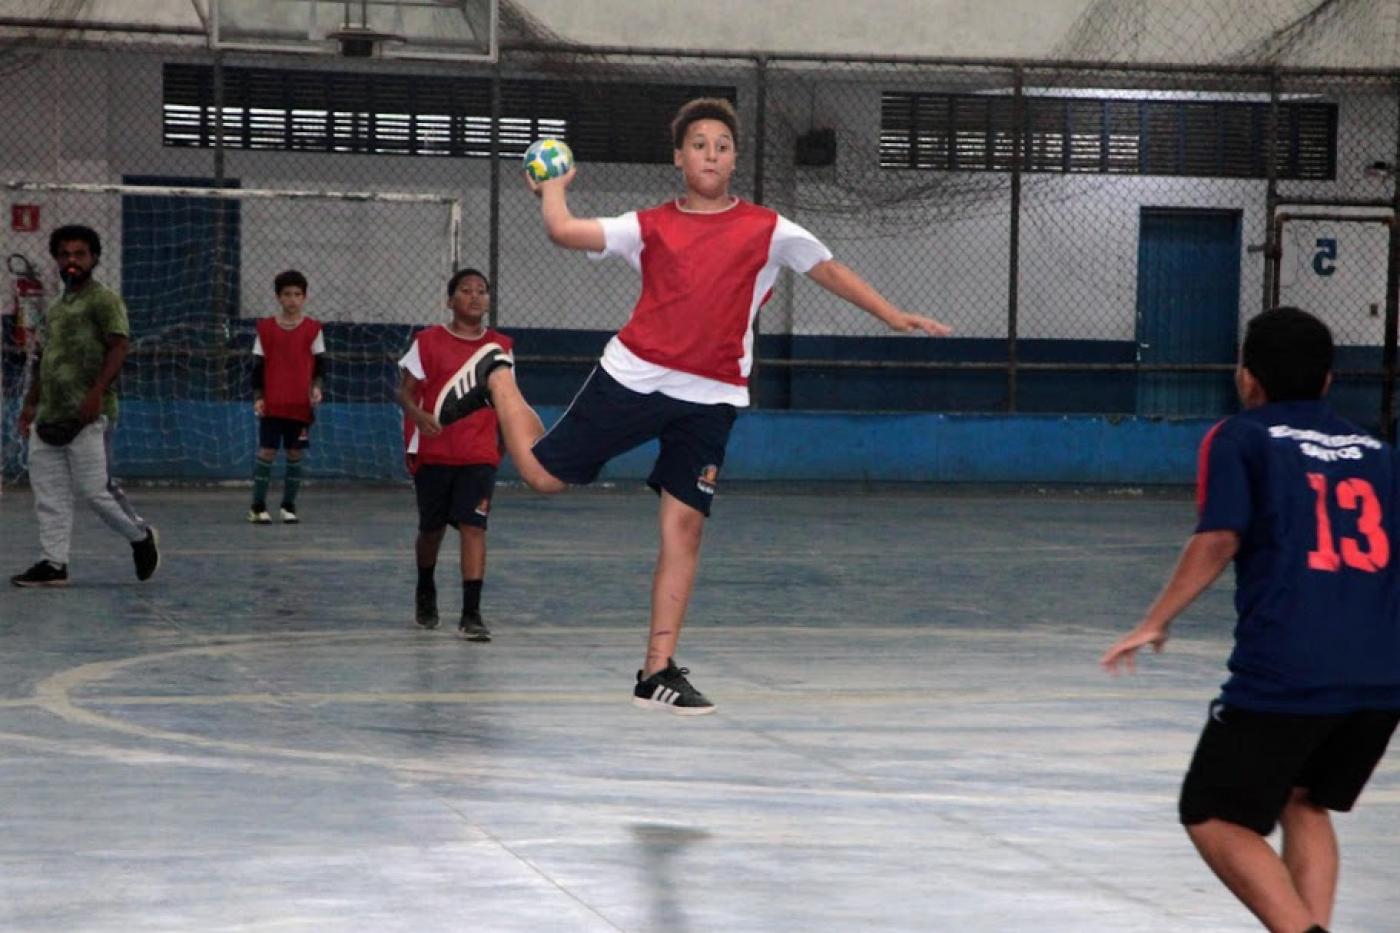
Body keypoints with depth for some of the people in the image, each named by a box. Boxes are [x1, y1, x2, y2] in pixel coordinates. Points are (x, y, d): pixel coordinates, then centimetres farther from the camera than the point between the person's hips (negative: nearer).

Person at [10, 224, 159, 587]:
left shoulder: (104, 300, -3)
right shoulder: (56, 309, 22)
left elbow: (118, 347, -14)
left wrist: (97, 392, -23)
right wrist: (30, 404, 20)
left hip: (87, 415, -8)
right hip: (50, 415, 8)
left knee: (93, 488, -8)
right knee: (49, 493, 3)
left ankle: (141, 536, 13)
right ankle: (53, 564, 5)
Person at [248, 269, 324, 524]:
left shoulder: (313, 329, 4)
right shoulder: (266, 328, 4)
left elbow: (320, 363, 5)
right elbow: (258, 365, 6)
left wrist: (316, 386, -12)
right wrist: (258, 396, -2)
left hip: (301, 404, 1)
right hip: (271, 404, -1)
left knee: (295, 454, 4)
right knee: (266, 452, -3)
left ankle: (288, 506, 13)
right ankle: (258, 507, 4)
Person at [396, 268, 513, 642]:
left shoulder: (500, 347, 6)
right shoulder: (428, 342, -2)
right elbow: (405, 391, -3)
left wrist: (506, 443, 15)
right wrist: (418, 415, -23)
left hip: (480, 455, 1)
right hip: (433, 452, -1)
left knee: (473, 527, -13)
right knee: (432, 528, 12)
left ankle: (471, 613, -15)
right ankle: (425, 593, 40)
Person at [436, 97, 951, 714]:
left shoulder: (766, 229, 6)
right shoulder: (651, 226, 6)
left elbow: (830, 272, 12)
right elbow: (564, 232, 0)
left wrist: (892, 315, 6)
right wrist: (553, 187, 13)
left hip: (709, 398, 1)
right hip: (634, 376, 0)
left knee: (684, 524, -5)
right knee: (544, 474, 3)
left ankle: (658, 672, 1)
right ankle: (495, 380, 35)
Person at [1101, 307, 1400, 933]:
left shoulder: (1240, 438, 6)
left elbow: (1219, 539, -8)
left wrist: (1155, 622, -2)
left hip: (1284, 673, -5)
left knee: (1213, 818, 6)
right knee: (1304, 806, 25)